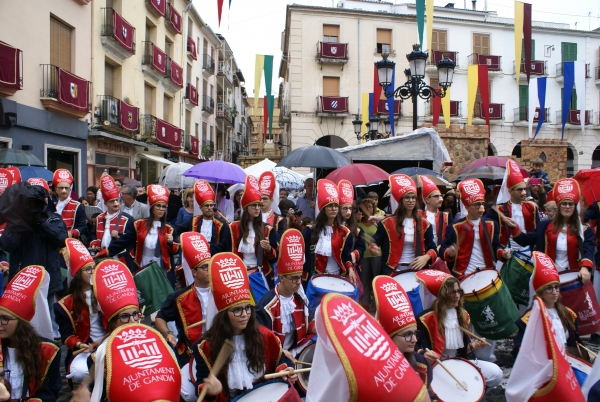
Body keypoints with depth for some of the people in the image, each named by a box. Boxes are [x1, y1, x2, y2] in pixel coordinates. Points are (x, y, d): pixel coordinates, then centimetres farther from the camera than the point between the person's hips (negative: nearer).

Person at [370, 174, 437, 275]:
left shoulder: (424, 224, 4)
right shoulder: (388, 222, -3)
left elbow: (433, 248, 6)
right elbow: (375, 242, -1)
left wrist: (426, 257, -15)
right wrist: (373, 248, -23)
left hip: (416, 270, 3)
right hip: (393, 271, -2)